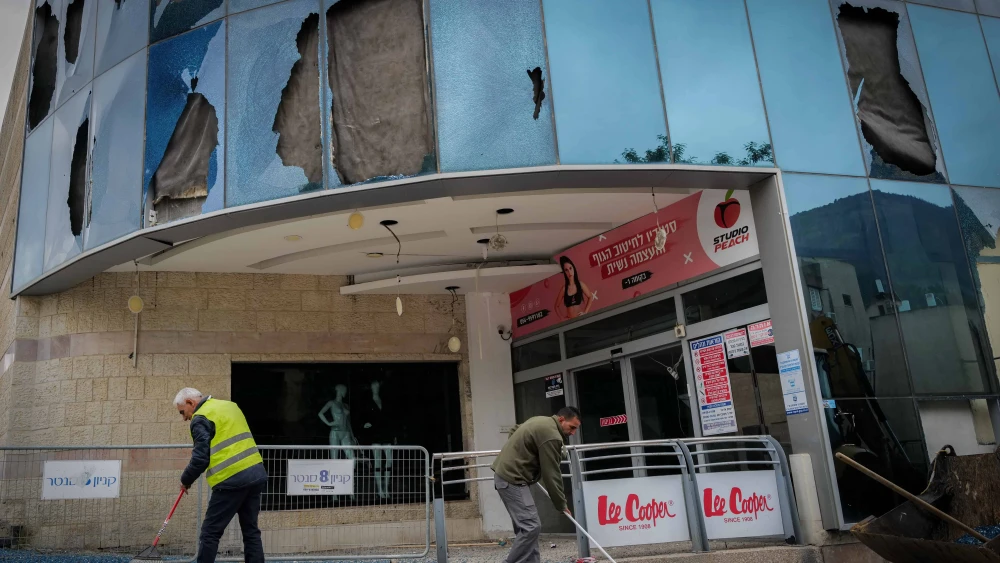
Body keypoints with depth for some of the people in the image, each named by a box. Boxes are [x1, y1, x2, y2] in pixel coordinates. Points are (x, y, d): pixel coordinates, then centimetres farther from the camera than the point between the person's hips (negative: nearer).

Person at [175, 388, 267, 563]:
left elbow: (200, 459, -10)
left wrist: (186, 480, 7)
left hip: (232, 480, -8)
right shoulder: (230, 405, 19)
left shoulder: (201, 418, -5)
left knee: (210, 532, 2)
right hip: (257, 474, 8)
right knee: (251, 530, 12)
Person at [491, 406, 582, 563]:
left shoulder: (540, 421, 14)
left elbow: (514, 430, 29)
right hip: (512, 479, -11)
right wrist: (561, 505, -4)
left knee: (527, 525, 11)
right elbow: (551, 474, -15)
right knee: (531, 526, -11)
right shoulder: (551, 435, -17)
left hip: (506, 474, 11)